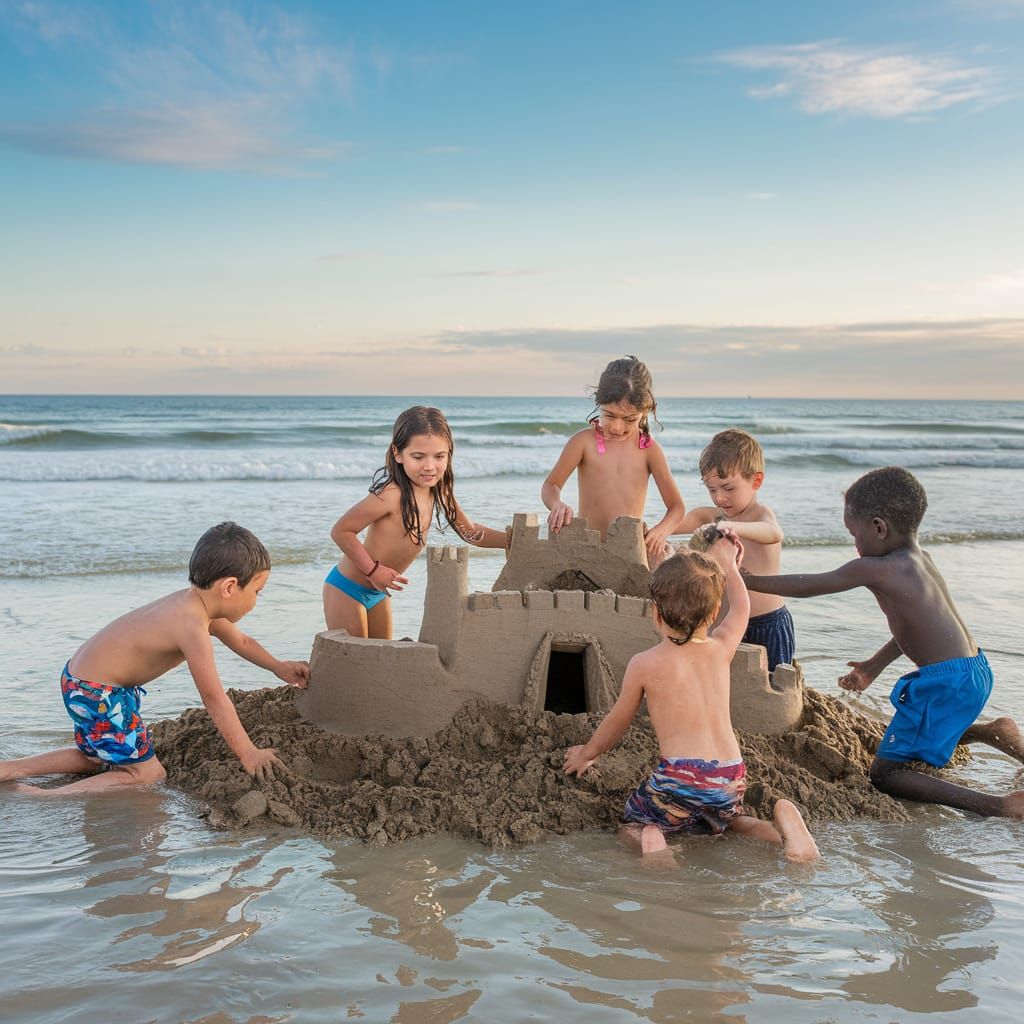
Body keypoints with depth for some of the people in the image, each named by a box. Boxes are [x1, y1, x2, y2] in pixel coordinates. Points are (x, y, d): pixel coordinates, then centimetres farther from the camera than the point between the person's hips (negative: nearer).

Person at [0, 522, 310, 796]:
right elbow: (214, 699, -26)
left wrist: (279, 667, 26)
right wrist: (248, 753, -19)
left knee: (94, 758, 29)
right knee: (146, 773, -6)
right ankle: (42, 797, -9)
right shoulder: (192, 625, -29)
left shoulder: (196, 602, 0)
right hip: (96, 693, -10)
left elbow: (240, 641, 21)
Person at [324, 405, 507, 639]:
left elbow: (470, 531, 9)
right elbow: (341, 530, -24)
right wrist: (374, 570, -23)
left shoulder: (439, 492, -4)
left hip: (377, 591, 8)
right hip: (346, 589, -8)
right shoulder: (392, 494, -29)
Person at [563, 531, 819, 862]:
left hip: (680, 776, -4)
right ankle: (782, 824, 5)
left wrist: (585, 754, 31)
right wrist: (726, 561, 47)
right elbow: (741, 606, 30)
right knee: (726, 821, 32)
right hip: (732, 778, 4)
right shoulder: (721, 649, 8)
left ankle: (651, 840, -18)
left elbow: (617, 722, 13)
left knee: (632, 824, 16)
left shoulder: (644, 664, -1)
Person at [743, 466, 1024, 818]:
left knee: (885, 773, -7)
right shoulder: (920, 560, 11)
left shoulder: (875, 569, -15)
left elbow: (806, 586, -7)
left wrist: (746, 580, 5)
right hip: (974, 672, 10)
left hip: (945, 682, -10)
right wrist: (874, 666, 33)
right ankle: (992, 732, 16)